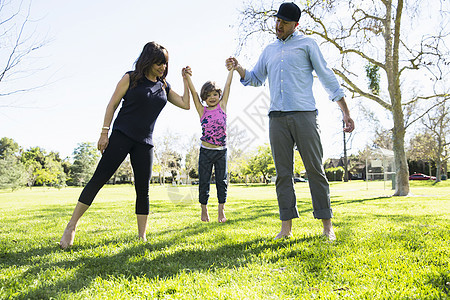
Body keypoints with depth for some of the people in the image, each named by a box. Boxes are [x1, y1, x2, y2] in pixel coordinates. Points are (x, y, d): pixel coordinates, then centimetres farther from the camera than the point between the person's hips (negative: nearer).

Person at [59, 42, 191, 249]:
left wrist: (186, 80, 11)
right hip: (121, 137, -4)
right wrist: (104, 133, -7)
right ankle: (71, 226, 1)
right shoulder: (131, 78, 2)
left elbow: (186, 104, 16)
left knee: (143, 190, 2)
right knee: (99, 179, -8)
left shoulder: (164, 86, 14)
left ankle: (142, 237, 9)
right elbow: (112, 104, 0)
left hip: (144, 143, 4)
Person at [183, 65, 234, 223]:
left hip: (221, 151, 1)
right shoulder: (202, 110, 2)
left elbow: (227, 85, 3)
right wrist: (188, 77, -16)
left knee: (222, 181, 6)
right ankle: (204, 210, 20)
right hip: (206, 151, 0)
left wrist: (231, 70, 3)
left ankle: (221, 211, 16)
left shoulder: (222, 106, 4)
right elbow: (193, 93, -6)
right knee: (204, 182, 6)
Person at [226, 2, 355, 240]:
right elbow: (256, 79, 29)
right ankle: (286, 226, 6)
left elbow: (327, 77, 8)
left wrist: (345, 111, 2)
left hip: (304, 114, -3)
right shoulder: (269, 50, 22)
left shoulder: (307, 44, 11)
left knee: (315, 169, -5)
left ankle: (327, 225, 2)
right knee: (283, 173, 1)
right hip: (277, 118, 4)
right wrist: (238, 68, 8)